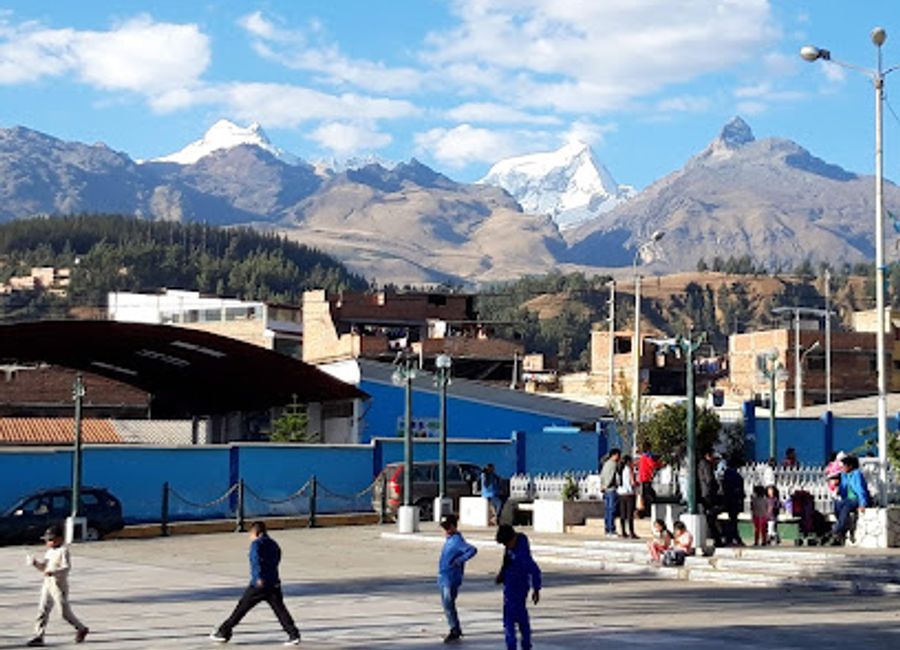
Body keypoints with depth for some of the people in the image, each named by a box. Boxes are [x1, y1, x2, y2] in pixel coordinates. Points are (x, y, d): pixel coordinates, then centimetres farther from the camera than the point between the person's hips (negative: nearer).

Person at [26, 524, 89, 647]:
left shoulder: (63, 551, -13)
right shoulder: (49, 551, 12)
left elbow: (67, 567, -22)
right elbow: (43, 567, 19)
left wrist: (53, 572, -36)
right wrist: (35, 563, -1)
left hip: (59, 585, -8)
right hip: (47, 584, 8)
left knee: (65, 612, 0)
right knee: (42, 610, 2)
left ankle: (81, 629, 20)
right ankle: (39, 636, 4)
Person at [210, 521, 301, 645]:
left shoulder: (256, 543, -4)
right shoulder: (274, 544, 17)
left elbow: (256, 559, -20)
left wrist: (259, 577, -32)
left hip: (259, 585, -5)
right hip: (274, 584, 5)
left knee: (241, 608, 4)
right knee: (280, 610, 2)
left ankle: (224, 632, 12)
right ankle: (294, 634, -11)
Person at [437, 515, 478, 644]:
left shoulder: (457, 540, -17)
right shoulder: (449, 540, 12)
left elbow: (472, 550, -30)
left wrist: (459, 560, -31)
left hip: (451, 579, -10)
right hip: (444, 578, 10)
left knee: (449, 605, -6)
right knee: (446, 604, 14)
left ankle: (455, 631, 3)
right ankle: (456, 629, 24)